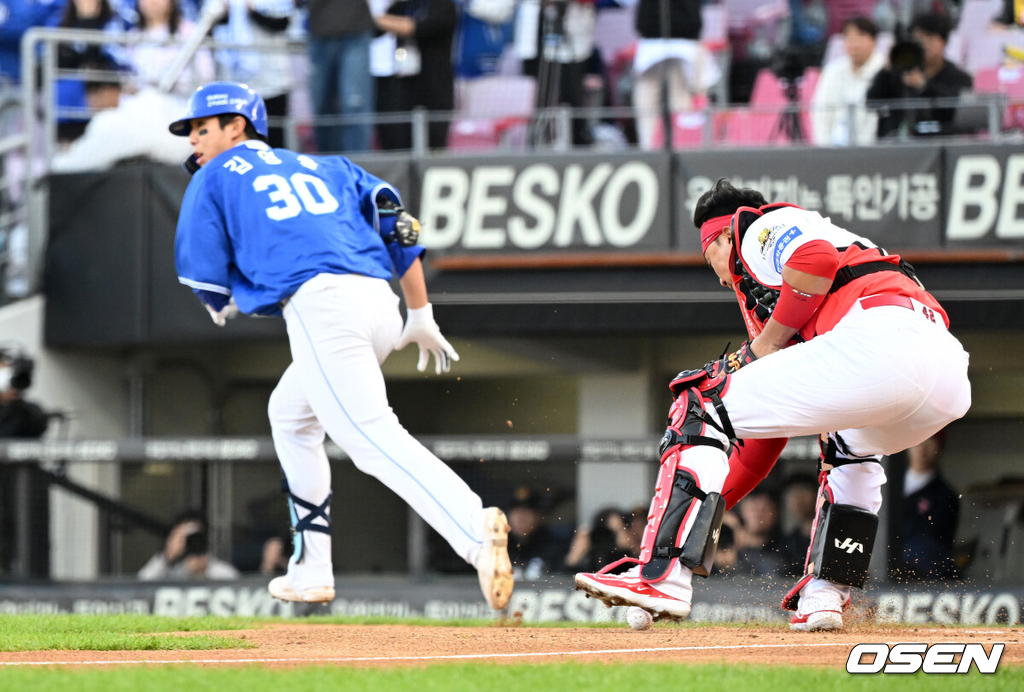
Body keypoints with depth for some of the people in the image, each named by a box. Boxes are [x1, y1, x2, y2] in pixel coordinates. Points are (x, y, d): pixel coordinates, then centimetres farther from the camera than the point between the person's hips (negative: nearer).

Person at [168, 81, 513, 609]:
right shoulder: (322, 167, 30)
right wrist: (422, 318, 20)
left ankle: (474, 527, -44)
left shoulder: (213, 180, 16)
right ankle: (311, 571, 26)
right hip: (381, 305, 7)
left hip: (319, 304, -7)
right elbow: (397, 225, 20)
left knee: (374, 440, -20)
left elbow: (206, 281, 11)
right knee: (290, 412, 28)